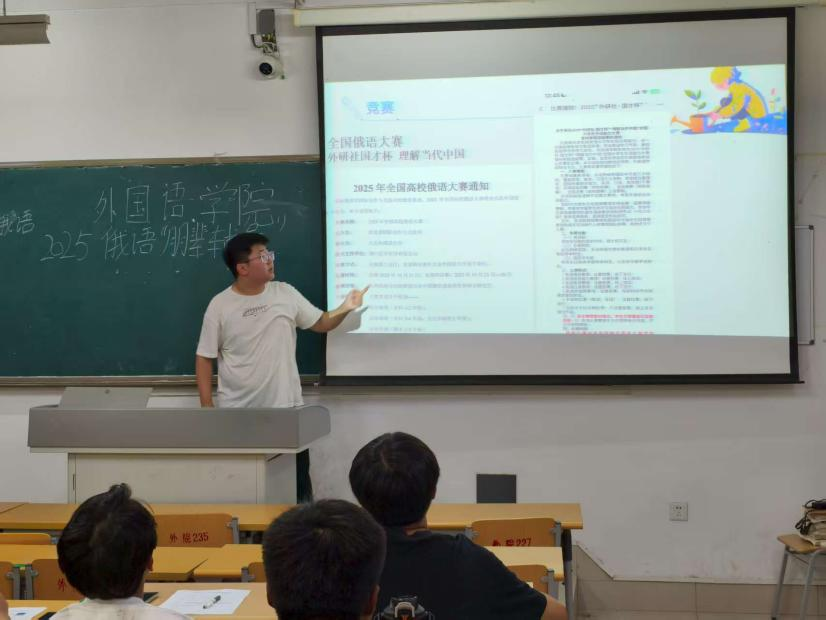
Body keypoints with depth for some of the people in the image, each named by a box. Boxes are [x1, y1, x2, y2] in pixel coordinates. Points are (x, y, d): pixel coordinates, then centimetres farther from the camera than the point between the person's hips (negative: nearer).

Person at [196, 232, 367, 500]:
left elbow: (321, 323, 9)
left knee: (298, 487, 9)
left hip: (286, 408, 2)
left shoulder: (285, 293, 1)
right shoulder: (220, 305, -5)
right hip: (237, 414, -2)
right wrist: (206, 406, -7)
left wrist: (344, 309, -12)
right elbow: (204, 358, -2)